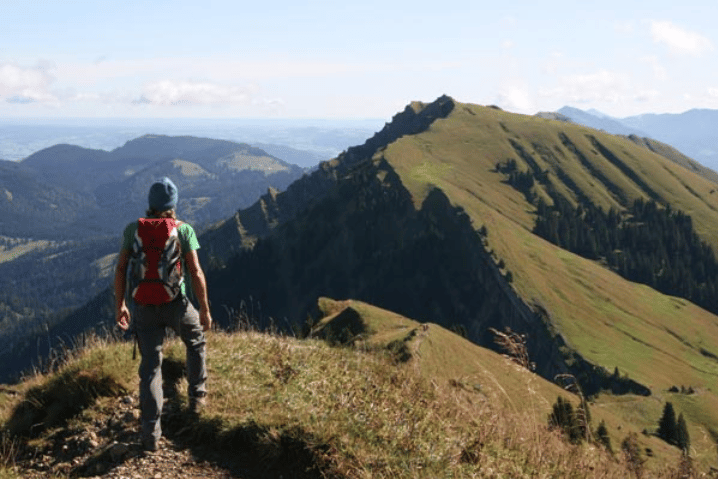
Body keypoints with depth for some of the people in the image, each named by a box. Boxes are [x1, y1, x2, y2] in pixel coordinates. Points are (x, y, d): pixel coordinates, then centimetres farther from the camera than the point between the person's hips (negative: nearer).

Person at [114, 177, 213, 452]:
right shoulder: (183, 230, -7)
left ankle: (151, 435, 3)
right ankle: (196, 396, 38)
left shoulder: (133, 229, 0)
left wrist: (120, 305, 11)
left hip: (144, 306, 2)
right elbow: (196, 273, -9)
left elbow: (121, 269, 1)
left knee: (150, 367, 6)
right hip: (176, 304, -2)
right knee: (195, 342, 30)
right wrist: (205, 310, -1)